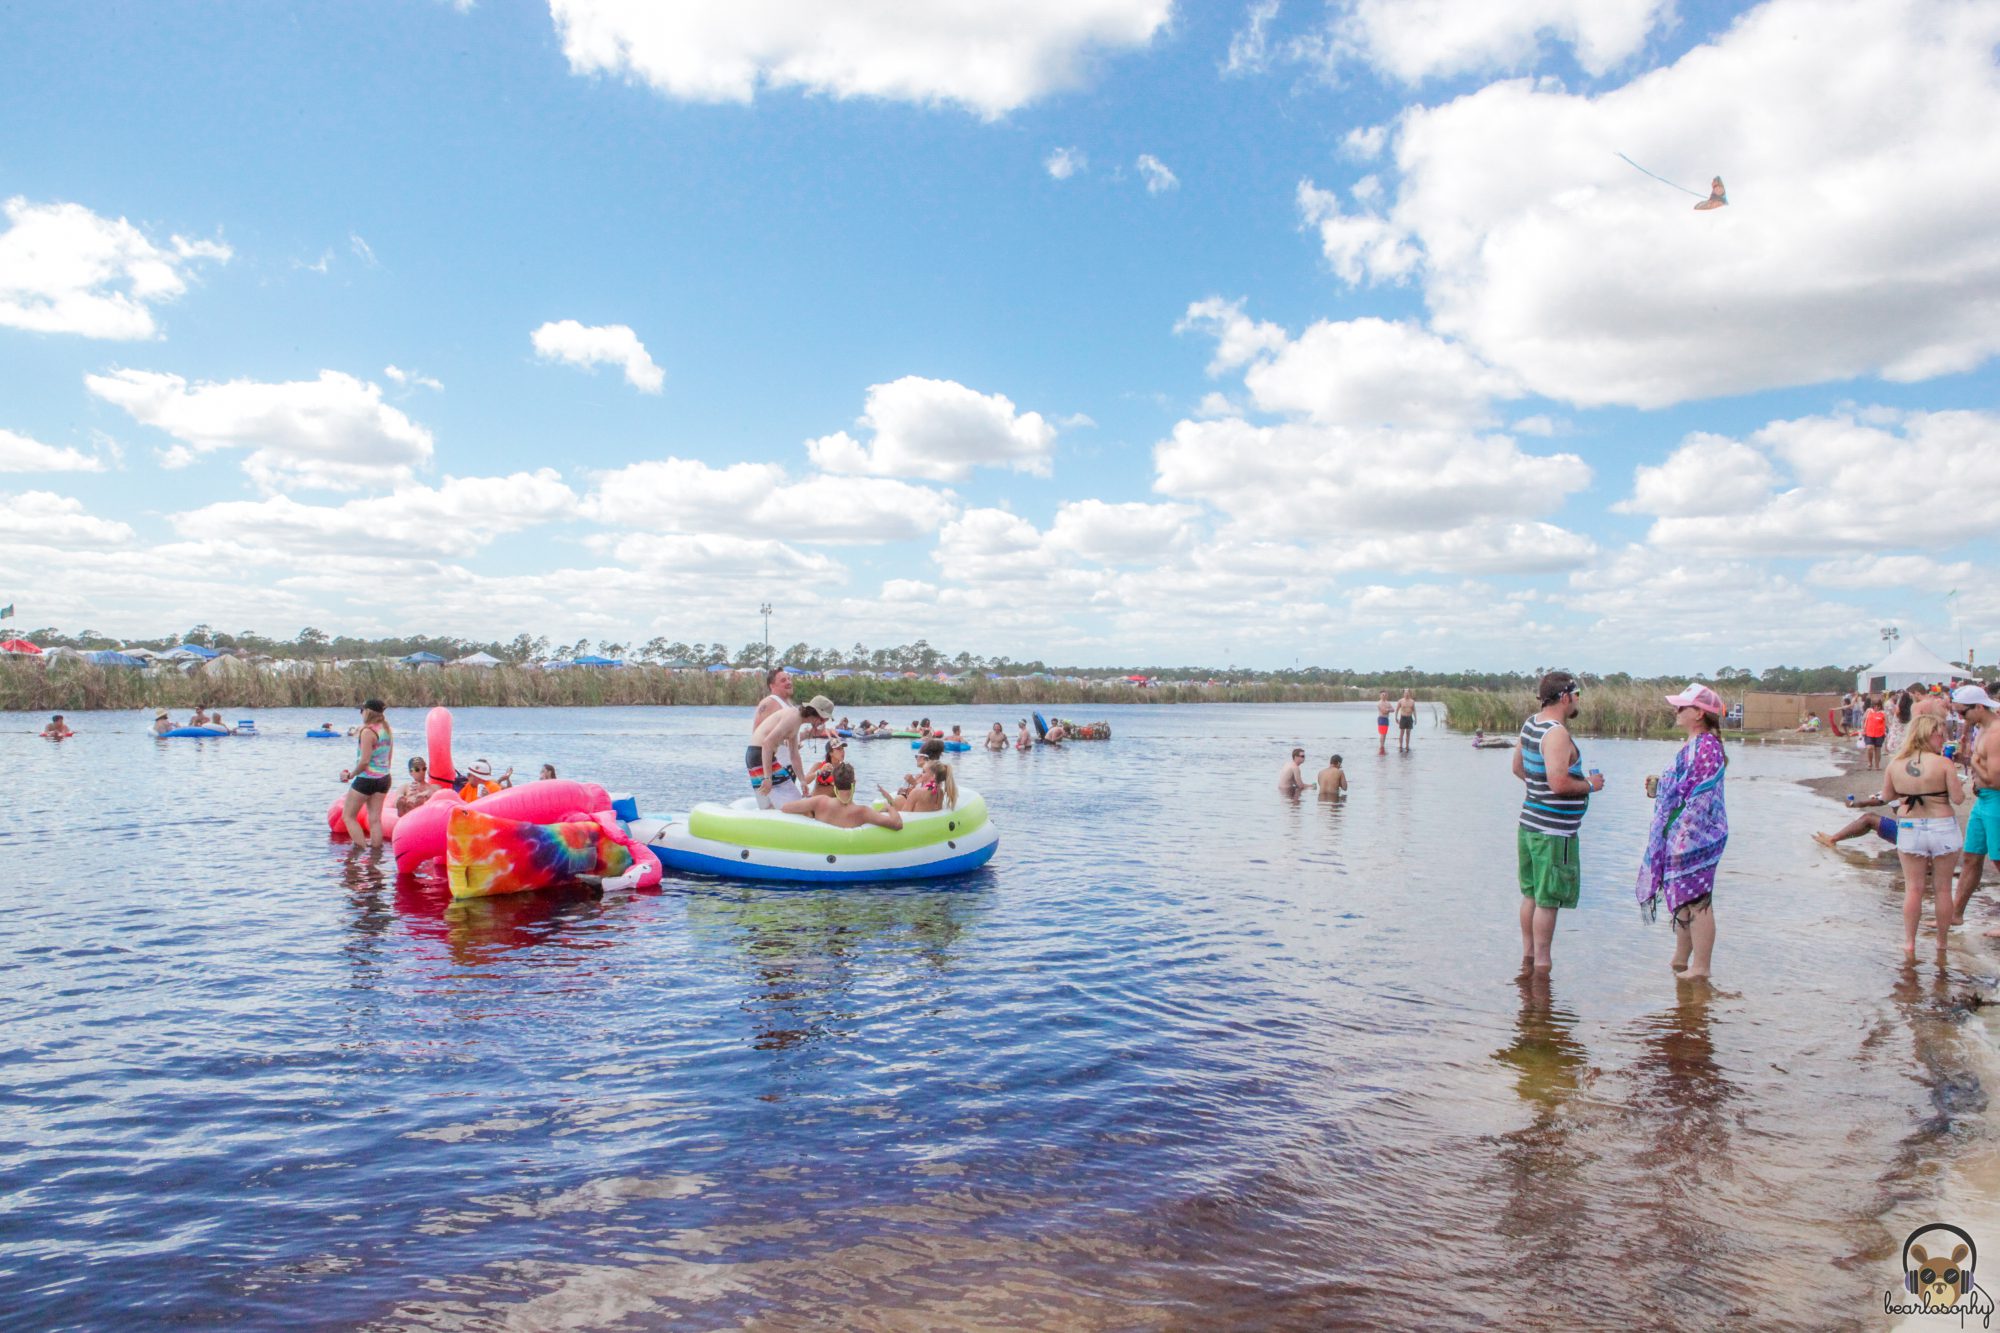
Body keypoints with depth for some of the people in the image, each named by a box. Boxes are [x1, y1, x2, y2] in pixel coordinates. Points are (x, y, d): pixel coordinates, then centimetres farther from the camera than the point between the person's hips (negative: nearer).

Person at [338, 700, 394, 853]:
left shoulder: (367, 731, -16)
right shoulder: (387, 730, 9)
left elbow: (365, 761, -19)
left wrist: (351, 774, -7)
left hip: (366, 779, -8)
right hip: (384, 778, 8)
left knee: (348, 816, 5)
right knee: (375, 819, 9)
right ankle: (376, 850, 8)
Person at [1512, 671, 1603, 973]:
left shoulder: (1530, 724, 9)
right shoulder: (1557, 734, -20)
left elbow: (1517, 768, 21)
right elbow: (1559, 783, -27)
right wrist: (1590, 785, -10)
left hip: (1530, 823, 9)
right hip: (1554, 831, -9)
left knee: (1531, 894, 17)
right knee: (1548, 900, 1)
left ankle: (1527, 955, 27)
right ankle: (1541, 962, 8)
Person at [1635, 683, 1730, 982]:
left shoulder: (1706, 747, -17)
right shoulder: (1694, 745, 14)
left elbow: (1701, 798, -21)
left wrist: (1682, 835, -21)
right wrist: (1659, 786, 11)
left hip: (1695, 838, -10)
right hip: (1680, 838, 10)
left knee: (1696, 901, -4)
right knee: (1683, 901, 17)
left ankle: (1700, 968, 3)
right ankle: (1681, 961, 26)